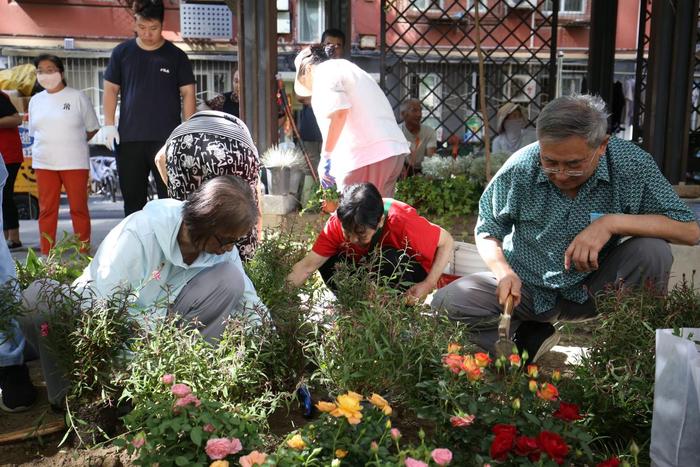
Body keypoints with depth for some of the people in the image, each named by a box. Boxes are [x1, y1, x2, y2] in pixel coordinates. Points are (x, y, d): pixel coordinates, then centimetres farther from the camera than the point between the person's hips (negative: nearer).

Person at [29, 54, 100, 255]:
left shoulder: (77, 97, 0)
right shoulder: (36, 100, 11)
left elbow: (92, 128, 4)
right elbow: (34, 132, 17)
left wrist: (73, 143, 6)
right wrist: (51, 145, 7)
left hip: (74, 162, -3)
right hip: (44, 163, 4)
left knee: (79, 208, 1)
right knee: (46, 209, 5)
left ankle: (84, 252, 7)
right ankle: (46, 256, 11)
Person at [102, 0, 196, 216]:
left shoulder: (176, 56, 4)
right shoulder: (122, 52, 8)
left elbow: (188, 92, 3)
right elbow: (111, 88, 10)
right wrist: (109, 124, 0)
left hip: (167, 137, -2)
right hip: (129, 138, 2)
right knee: (132, 197, 9)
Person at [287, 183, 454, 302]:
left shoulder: (402, 222, -35)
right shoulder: (337, 223, -25)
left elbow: (447, 241, -22)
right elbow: (308, 265, -28)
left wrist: (428, 285, -29)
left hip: (409, 274, -3)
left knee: (390, 257, -36)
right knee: (328, 262, -22)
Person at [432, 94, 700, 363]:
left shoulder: (632, 165, -17)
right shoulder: (518, 169, -15)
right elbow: (487, 230, 0)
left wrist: (612, 222, -29)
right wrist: (504, 272, -19)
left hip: (592, 289, 0)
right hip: (525, 287, 1)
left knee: (653, 252, -28)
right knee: (443, 304, -22)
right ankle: (529, 338, 1)